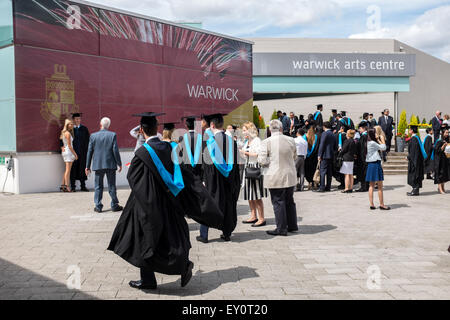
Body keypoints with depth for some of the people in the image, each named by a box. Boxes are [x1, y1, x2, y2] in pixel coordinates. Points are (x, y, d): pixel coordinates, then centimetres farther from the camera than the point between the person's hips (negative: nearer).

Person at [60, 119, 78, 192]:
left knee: (67, 170, 14)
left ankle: (62, 185, 15)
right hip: (69, 152, -9)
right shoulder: (68, 133, -13)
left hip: (65, 151, 9)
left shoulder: (64, 133, 15)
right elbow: (69, 145, -16)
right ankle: (66, 187, -9)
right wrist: (75, 154, -12)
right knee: (68, 170, -9)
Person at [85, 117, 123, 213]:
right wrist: (119, 164, 1)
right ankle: (114, 205, 13)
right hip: (110, 164, -1)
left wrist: (87, 166, 8)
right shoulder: (113, 135, -6)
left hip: (98, 165, 1)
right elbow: (115, 151, -8)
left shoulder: (93, 136, -1)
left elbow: (89, 152, 2)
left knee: (98, 186, 10)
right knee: (112, 186, 8)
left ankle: (98, 206, 11)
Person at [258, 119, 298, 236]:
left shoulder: (267, 142, -13)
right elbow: (294, 157, 11)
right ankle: (292, 225, 28)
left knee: (278, 202, 3)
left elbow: (262, 160, -14)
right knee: (289, 201, 17)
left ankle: (281, 228, 8)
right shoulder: (291, 140, -1)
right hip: (290, 176, 5)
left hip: (275, 178, -4)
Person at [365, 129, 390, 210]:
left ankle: (371, 204, 8)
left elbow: (380, 147, 16)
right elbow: (383, 147, -8)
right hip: (375, 164, -9)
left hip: (370, 165, 9)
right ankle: (382, 205, 2)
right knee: (380, 186, -2)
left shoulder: (369, 142, 13)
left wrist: (378, 139, 16)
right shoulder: (372, 143, -14)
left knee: (371, 186, 7)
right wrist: (382, 139, 4)